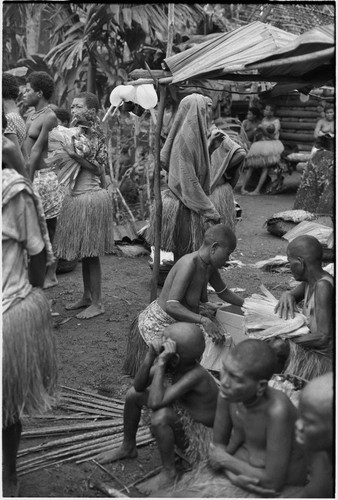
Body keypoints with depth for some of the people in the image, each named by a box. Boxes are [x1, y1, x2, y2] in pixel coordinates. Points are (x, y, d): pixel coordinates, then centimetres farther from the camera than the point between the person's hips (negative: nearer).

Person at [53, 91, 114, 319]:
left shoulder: (91, 134, -11)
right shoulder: (77, 132, 12)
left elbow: (98, 169, -13)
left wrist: (76, 157, -21)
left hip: (90, 198, -9)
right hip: (78, 197, 9)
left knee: (90, 253, -2)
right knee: (84, 252, 15)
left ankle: (97, 303, 7)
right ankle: (87, 296, 26)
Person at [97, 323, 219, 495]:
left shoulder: (195, 375, -36)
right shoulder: (175, 363, -15)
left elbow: (155, 403, -41)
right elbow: (139, 386, -14)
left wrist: (160, 364, -40)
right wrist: (150, 355, -29)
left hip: (202, 434, -8)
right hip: (184, 418, 8)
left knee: (160, 416, -36)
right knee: (133, 395, 5)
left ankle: (169, 472, -12)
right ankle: (128, 448, 26)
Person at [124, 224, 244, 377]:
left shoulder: (209, 266, 0)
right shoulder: (189, 264, -27)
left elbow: (223, 292, 20)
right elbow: (171, 306, -33)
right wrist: (203, 320, -40)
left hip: (181, 321, 10)